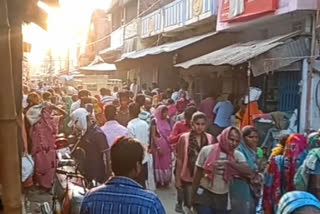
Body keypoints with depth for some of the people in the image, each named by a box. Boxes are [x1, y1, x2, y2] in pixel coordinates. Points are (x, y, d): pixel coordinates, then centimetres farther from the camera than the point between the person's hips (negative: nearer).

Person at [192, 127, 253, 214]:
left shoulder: (237, 155, -4)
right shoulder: (207, 150, -10)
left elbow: (248, 172, -21)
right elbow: (197, 175, -4)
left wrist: (229, 162, -32)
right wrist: (194, 196, -1)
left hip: (223, 198, 3)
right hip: (205, 195, -3)